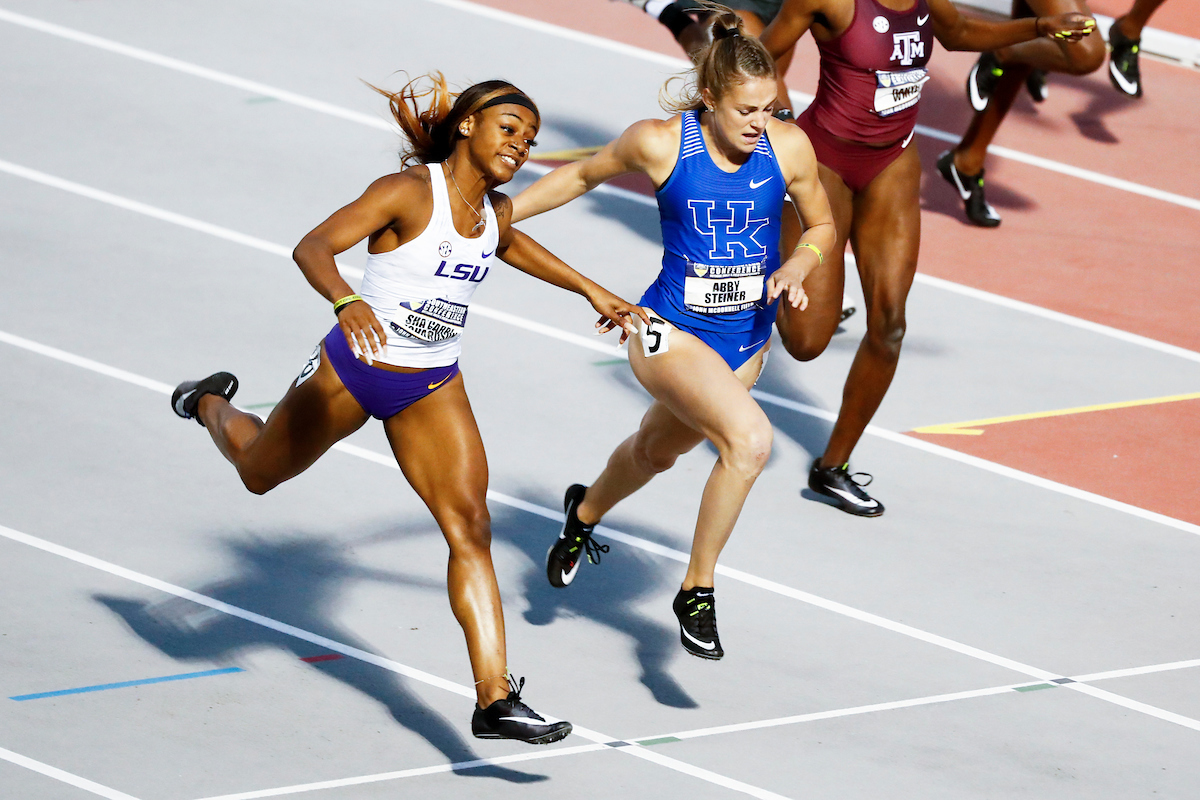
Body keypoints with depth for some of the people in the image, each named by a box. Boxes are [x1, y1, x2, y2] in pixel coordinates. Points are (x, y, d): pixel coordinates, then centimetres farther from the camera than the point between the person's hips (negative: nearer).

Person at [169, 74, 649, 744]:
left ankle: (496, 700, -17)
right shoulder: (410, 192, -23)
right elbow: (312, 246, -35)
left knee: (471, 526, -13)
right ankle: (212, 404, 60)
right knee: (260, 472, 22)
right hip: (354, 368, -4)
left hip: (433, 388, 4)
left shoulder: (496, 211, -1)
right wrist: (347, 302, -55)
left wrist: (590, 291, 27)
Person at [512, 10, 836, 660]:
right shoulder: (660, 143, -18)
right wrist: (496, 213, 5)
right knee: (750, 439, -29)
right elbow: (585, 174, 1)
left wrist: (799, 265, -16)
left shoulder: (788, 148, -12)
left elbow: (822, 226, 5)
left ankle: (585, 513, 63)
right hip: (671, 333, -5)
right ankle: (696, 592, -13)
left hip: (746, 340, 5)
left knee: (656, 451, 28)